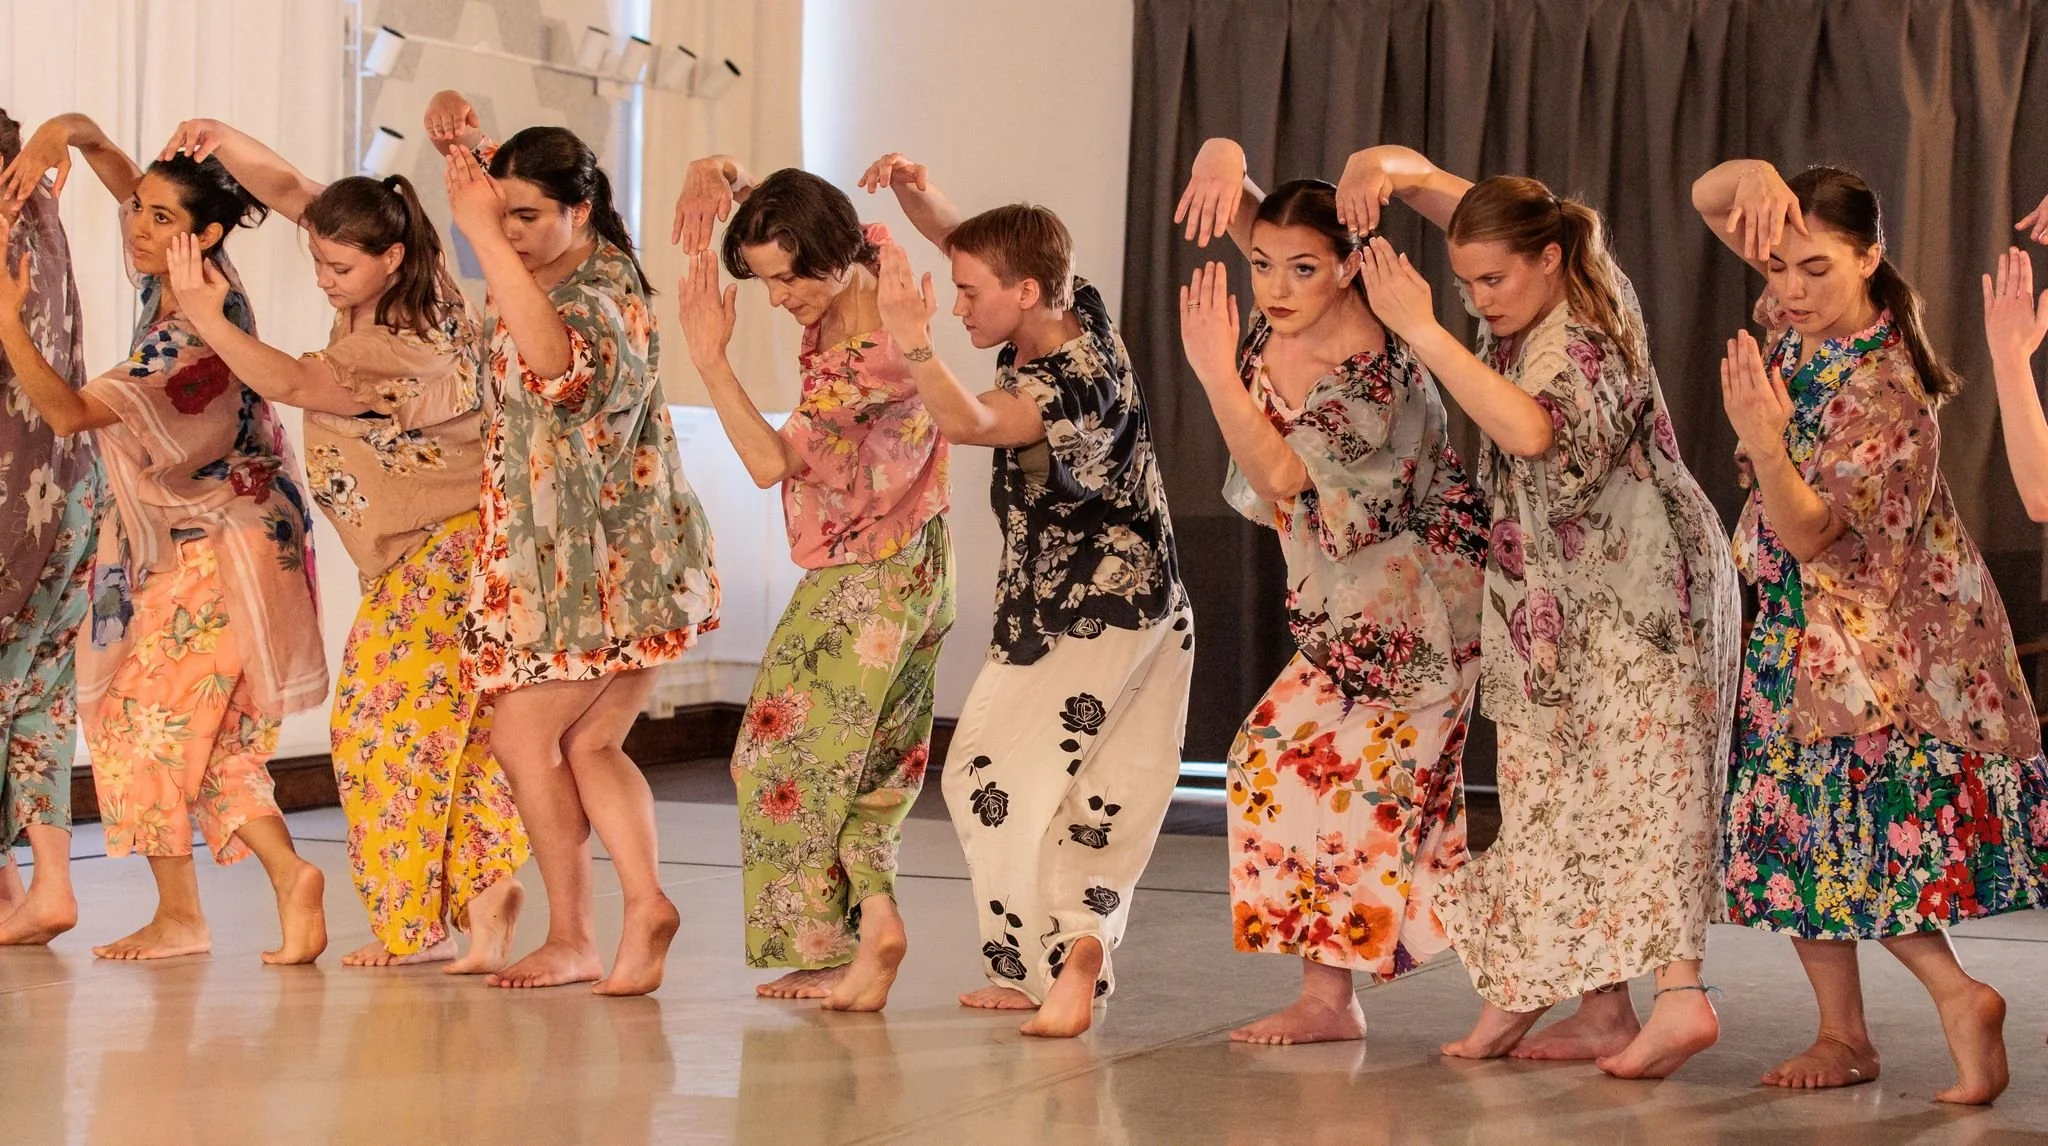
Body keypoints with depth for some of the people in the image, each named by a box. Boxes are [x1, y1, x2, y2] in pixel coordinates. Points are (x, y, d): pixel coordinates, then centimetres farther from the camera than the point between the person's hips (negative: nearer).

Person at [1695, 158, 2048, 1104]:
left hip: (1880, 629, -8)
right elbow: (1706, 199, 1)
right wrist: (1755, 176, -23)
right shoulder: (1799, 314, -5)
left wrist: (1762, 439, -48)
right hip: (1803, 617, 8)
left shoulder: (1883, 390, -26)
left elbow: (1808, 532, -28)